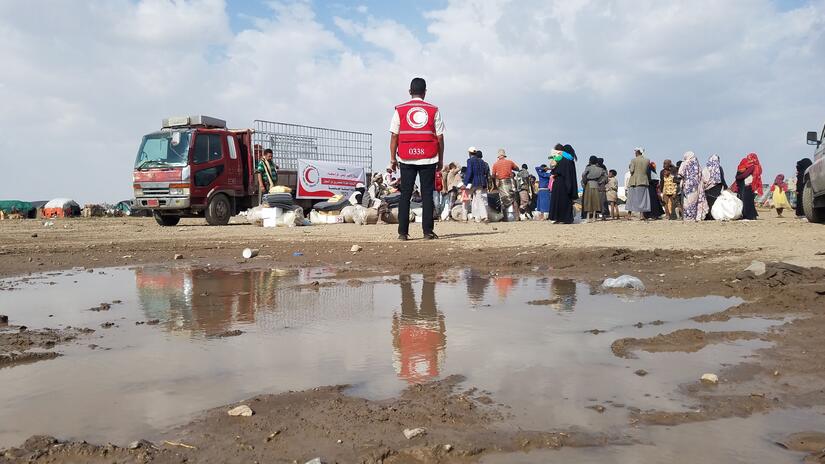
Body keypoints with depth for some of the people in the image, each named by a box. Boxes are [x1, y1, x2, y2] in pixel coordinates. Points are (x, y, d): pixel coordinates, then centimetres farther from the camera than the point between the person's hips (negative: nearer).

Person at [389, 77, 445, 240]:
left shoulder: (400, 110, 4)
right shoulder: (433, 110, 4)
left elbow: (394, 135, 2)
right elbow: (440, 137, 3)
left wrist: (393, 158, 9)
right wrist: (441, 159, 11)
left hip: (406, 158, 0)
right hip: (428, 158, 0)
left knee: (405, 195, 4)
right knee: (427, 194, 2)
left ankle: (403, 232, 0)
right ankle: (428, 231, 0)